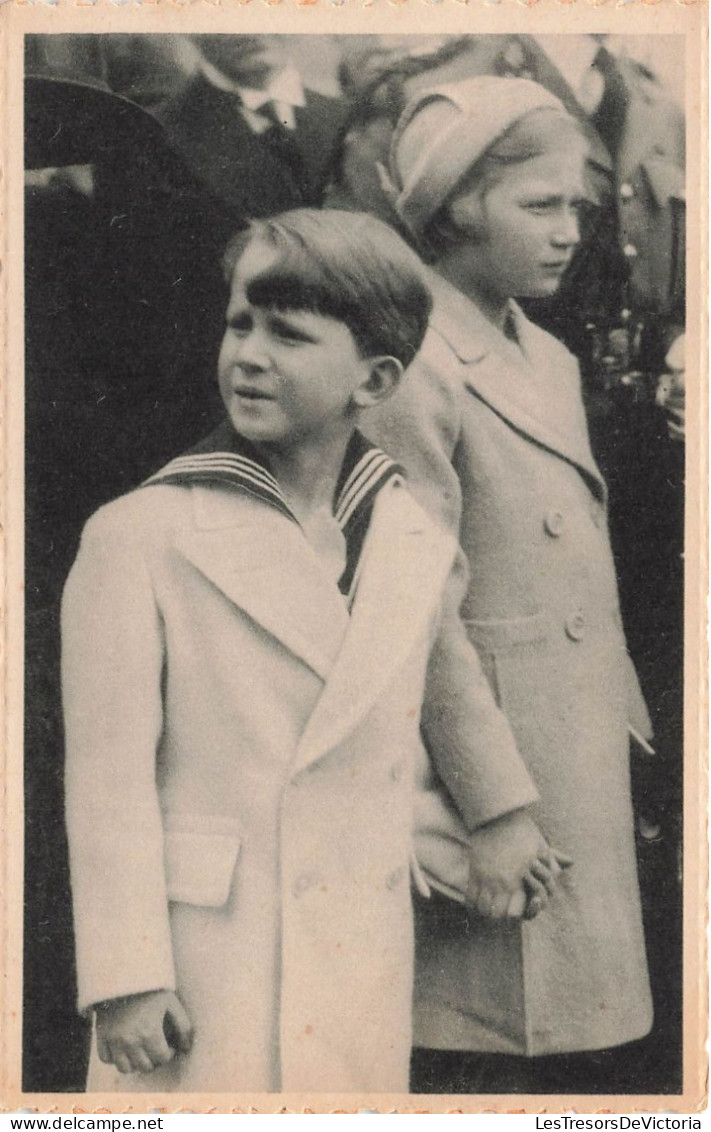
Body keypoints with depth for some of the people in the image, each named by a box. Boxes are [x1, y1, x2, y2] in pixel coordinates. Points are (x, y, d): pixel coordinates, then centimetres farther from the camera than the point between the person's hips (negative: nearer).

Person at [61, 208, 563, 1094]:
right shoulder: (138, 537, -8)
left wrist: (496, 817, 35)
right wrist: (125, 980, -11)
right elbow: (109, 774, -9)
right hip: (198, 968, -3)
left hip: (361, 976, 4)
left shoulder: (420, 548, 4)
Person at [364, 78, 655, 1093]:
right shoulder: (418, 376, -14)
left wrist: (628, 739, 16)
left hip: (585, 785, 8)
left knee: (572, 1062, 15)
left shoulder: (552, 363, 13)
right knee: (487, 1065, 0)